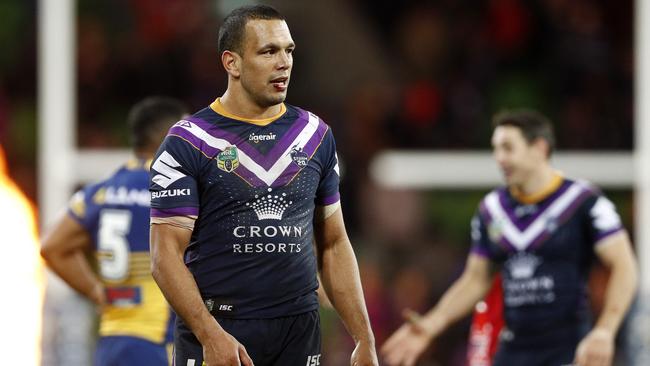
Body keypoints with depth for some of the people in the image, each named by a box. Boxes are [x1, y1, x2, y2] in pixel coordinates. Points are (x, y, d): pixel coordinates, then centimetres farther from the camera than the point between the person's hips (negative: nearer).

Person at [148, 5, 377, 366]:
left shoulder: (316, 135, 10)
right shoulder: (188, 143, -5)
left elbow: (334, 245, 13)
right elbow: (167, 254, -9)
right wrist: (211, 335, -20)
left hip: (300, 332, 4)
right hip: (216, 332, -4)